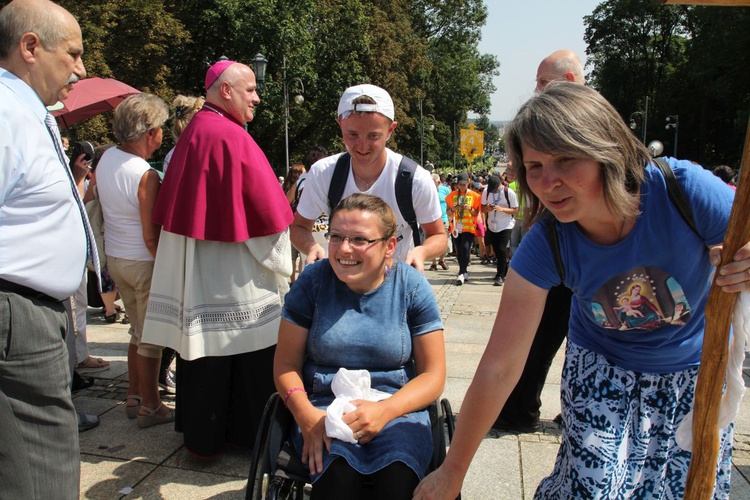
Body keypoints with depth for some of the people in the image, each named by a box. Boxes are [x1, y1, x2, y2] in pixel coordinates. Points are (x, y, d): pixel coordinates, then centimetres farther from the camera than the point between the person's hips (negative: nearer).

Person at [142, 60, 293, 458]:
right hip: (233, 275, -8)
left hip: (192, 271, 9)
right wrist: (279, 261, -2)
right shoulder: (232, 138, -16)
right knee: (248, 358, 5)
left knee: (201, 350, 16)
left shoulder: (191, 134, 9)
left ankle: (200, 434, 29)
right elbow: (267, 207, -15)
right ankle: (250, 433, 19)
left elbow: (172, 206, 15)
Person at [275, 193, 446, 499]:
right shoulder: (313, 280, 0)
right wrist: (306, 414, -17)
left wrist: (385, 410, -17)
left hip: (397, 408, 0)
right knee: (337, 474, -32)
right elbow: (286, 364, 3)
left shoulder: (412, 287, 0)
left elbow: (433, 375, 1)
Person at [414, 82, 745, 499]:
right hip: (602, 366, -1)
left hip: (697, 371, 1)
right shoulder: (546, 246, -26)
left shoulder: (684, 190, -31)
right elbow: (499, 368, -23)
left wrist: (745, 266, -42)